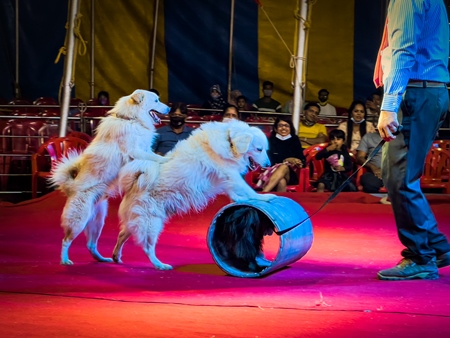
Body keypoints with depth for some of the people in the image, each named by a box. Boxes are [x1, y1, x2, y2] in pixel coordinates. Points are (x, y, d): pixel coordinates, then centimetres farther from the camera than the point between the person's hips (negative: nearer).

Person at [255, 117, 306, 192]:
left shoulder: (295, 141, 16)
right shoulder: (271, 141, 9)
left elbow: (302, 160, 8)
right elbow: (269, 160, -2)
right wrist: (286, 160, -13)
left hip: (290, 174, 1)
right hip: (273, 171, -1)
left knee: (284, 167, -37)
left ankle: (263, 193, -55)